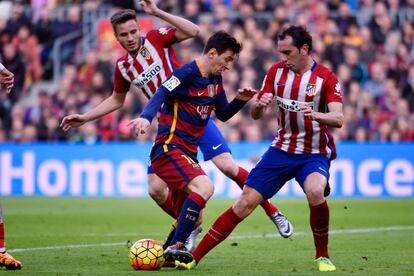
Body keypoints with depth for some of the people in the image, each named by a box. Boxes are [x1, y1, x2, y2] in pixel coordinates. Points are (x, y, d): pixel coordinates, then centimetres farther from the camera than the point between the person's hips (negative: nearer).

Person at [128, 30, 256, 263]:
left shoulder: (216, 80, 14)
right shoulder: (187, 73, -12)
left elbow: (223, 114, 24)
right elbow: (162, 94, -26)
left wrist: (240, 100, 5)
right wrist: (146, 118, -44)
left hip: (188, 154, 10)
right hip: (169, 148, -10)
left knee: (194, 218, 10)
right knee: (204, 187, -30)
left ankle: (167, 255, 23)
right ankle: (176, 247, -29)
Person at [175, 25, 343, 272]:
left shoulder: (326, 77, -11)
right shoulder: (277, 71, 2)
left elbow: (338, 119, -21)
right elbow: (256, 115, 5)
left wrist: (315, 115, -41)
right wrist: (259, 105, -19)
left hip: (315, 154, -4)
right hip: (281, 149, 4)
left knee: (315, 192, -35)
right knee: (245, 203, -5)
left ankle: (322, 256, -13)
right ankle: (194, 256, 0)